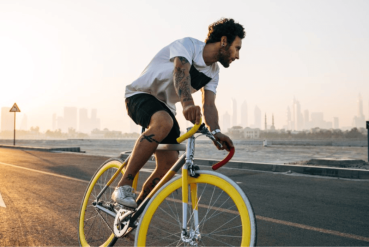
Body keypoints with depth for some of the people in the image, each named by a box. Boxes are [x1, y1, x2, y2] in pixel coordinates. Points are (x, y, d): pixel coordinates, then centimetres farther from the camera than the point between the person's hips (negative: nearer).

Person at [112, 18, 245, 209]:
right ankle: (123, 188, -31)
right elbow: (181, 72, -37)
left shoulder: (213, 73, 6)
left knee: (169, 165, -7)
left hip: (165, 107, 7)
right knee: (163, 122, -40)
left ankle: (136, 208, 12)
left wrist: (215, 132, -28)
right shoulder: (188, 44, -16)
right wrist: (187, 104, -57)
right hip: (141, 96, -7)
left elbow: (209, 105, -8)